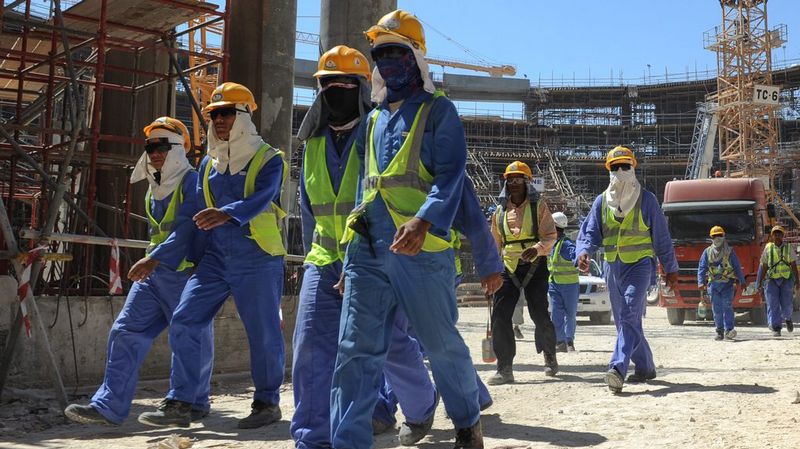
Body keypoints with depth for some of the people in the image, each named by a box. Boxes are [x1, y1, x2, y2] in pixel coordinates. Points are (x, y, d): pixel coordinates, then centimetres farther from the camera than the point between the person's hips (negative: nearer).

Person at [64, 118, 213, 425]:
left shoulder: (192, 182, -10)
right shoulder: (155, 188, 16)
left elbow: (186, 229, -21)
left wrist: (154, 259, -27)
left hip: (185, 272, -8)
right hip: (153, 272, 8)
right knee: (126, 332, -1)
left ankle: (195, 403, 22)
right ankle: (109, 406, 0)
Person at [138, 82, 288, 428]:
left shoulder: (268, 159, -4)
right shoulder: (208, 163, 14)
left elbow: (261, 199, -23)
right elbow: (197, 213, 19)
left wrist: (227, 214, -41)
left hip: (257, 260, -5)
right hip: (215, 258, 6)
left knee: (264, 334, 1)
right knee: (183, 322, -3)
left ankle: (267, 403, 19)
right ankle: (178, 403, 5)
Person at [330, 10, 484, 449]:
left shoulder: (437, 111, 3)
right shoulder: (373, 120, 21)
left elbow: (450, 176, -10)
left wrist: (424, 221, -29)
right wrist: (351, 246, 20)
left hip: (419, 247, -5)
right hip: (366, 248, 5)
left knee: (441, 343, 8)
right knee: (356, 349, -2)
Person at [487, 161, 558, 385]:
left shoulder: (538, 206, 2)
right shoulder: (500, 211, 13)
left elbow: (550, 235, -5)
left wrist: (537, 248, -25)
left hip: (534, 266, -3)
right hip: (508, 267, 3)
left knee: (540, 315, -1)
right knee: (500, 315, -9)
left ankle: (550, 355, 27)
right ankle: (504, 369, -4)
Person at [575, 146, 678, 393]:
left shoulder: (646, 200, 1)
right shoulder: (602, 201, 9)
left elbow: (661, 236, 5)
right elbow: (589, 232, 3)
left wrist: (671, 269, 7)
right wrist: (583, 252, -19)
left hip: (639, 264, -5)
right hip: (613, 267, 5)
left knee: (629, 316, -20)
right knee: (624, 321, 12)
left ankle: (618, 368, -29)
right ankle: (645, 368, 28)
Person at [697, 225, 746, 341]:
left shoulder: (730, 251, 6)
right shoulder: (707, 252, 9)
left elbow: (737, 267, 8)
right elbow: (701, 268, 6)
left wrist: (742, 282, 5)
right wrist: (701, 282, -5)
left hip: (728, 283, -2)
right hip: (714, 284, 2)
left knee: (727, 306, -14)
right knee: (717, 309, 3)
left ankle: (729, 330, -19)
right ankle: (720, 332, 10)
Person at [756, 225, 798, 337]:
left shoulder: (788, 248, 5)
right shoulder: (768, 249, 5)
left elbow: (794, 266, 2)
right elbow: (764, 267, 7)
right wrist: (760, 283, 4)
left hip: (786, 280, 0)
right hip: (772, 280, 0)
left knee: (786, 304, -1)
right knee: (773, 305, -8)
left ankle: (787, 318, 32)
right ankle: (776, 329, -7)